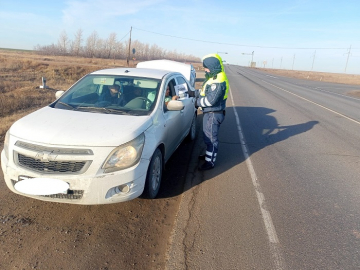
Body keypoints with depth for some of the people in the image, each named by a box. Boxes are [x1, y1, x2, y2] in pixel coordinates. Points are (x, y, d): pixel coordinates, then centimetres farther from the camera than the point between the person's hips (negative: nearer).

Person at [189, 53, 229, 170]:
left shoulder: (218, 81, -23)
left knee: (211, 138, 0)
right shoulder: (213, 78, 11)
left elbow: (211, 100, -28)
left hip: (213, 114, -10)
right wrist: (192, 93, 6)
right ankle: (209, 154, 40)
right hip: (209, 112, 10)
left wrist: (198, 102, -14)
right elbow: (204, 91, 17)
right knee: (208, 136, 23)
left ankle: (210, 161, 11)